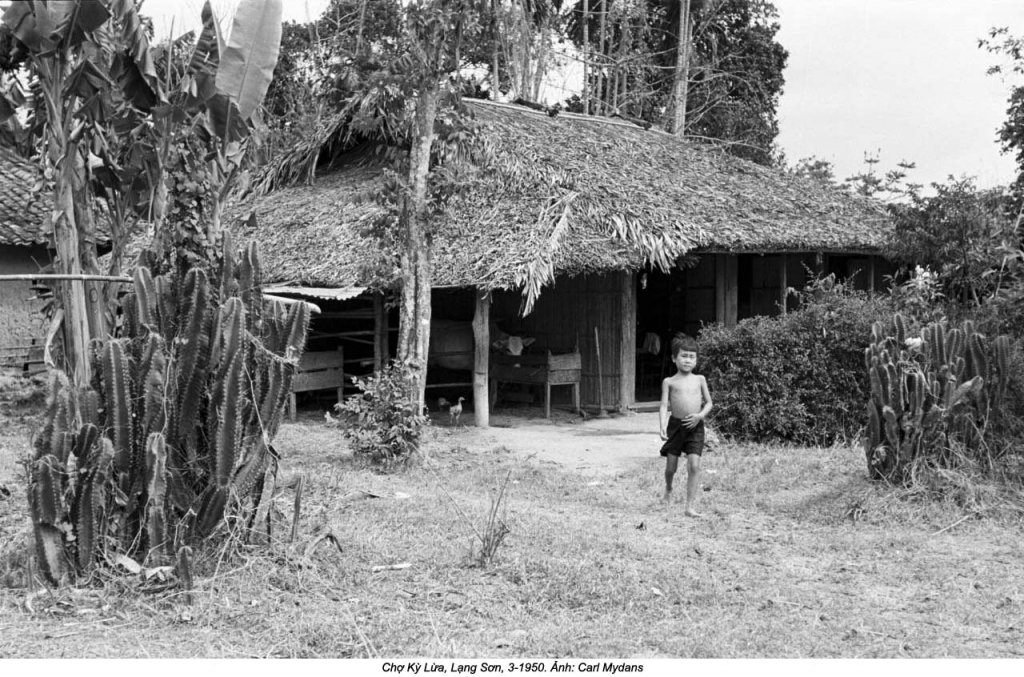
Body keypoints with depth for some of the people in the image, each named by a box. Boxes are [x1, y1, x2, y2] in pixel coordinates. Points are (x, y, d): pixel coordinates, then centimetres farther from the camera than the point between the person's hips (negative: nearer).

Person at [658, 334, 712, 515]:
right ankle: (668, 488, 41)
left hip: (695, 427, 1)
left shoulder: (699, 380, 9)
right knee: (671, 466, 7)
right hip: (675, 425, 0)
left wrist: (701, 415, -7)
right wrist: (663, 427, -16)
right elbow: (664, 406, -2)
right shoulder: (669, 382, 4)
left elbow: (708, 403, 13)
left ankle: (689, 506, -6)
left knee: (694, 465, -10)